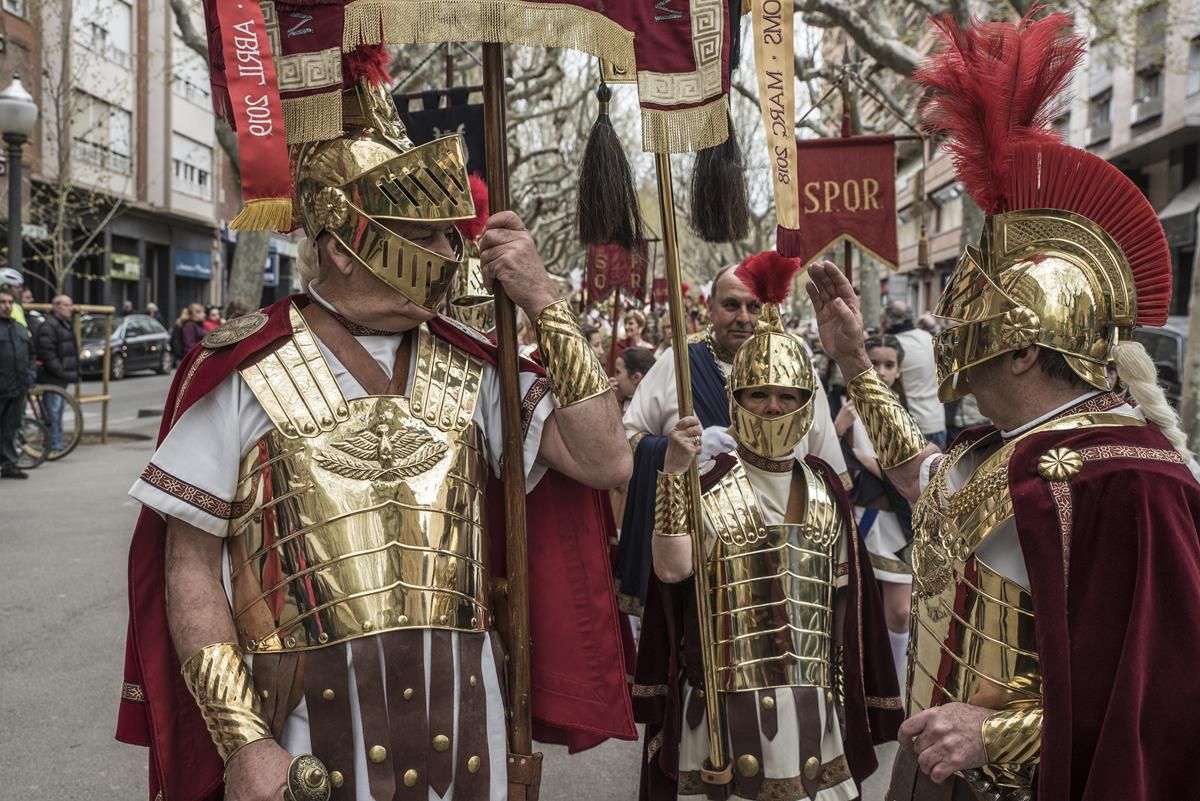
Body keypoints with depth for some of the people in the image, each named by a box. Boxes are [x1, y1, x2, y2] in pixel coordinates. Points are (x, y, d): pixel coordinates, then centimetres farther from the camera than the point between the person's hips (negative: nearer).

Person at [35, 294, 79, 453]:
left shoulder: (67, 324, 18)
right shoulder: (48, 326, -13)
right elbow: (47, 353, -21)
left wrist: (74, 372, 16)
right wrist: (62, 372, -22)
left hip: (63, 377, 10)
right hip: (52, 378, -10)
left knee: (58, 410, 14)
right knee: (53, 411, -9)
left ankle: (57, 442, 21)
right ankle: (53, 444, -6)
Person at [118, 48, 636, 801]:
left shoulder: (470, 367, 2)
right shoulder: (245, 370, -7)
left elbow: (605, 462, -5)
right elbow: (190, 565, -4)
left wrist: (543, 301, -8)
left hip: (461, 717, 4)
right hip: (306, 725, -3)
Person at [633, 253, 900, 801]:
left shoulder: (825, 486, 7)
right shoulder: (707, 479, -6)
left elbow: (847, 601, 12)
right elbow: (672, 569, -20)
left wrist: (853, 699, 12)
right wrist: (674, 472, -28)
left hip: (811, 710, 4)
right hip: (723, 707, -4)